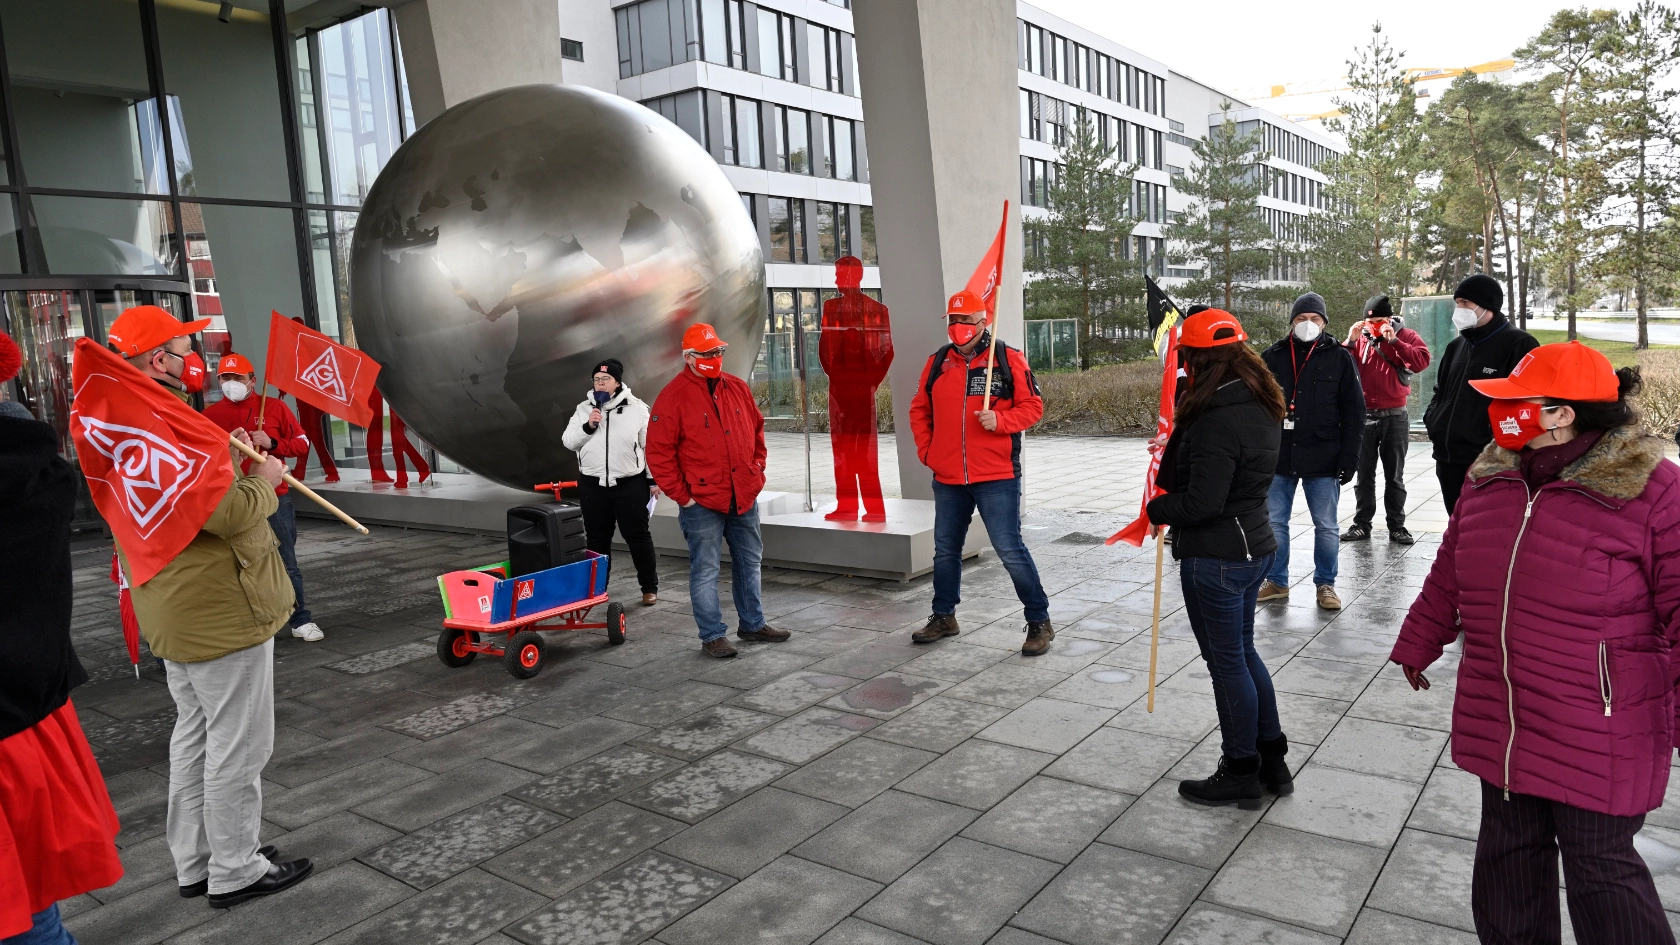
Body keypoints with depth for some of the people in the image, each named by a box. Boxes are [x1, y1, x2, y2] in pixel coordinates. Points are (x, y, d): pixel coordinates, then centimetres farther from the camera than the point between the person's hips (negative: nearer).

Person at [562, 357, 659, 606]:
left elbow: (650, 445, 2)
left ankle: (650, 587, 13)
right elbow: (568, 442, 3)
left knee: (638, 535, 2)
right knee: (597, 538, 11)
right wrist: (587, 426, -14)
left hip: (630, 483, -3)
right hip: (593, 484, 3)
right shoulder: (584, 409, 7)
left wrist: (653, 479, 0)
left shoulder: (636, 408, -1)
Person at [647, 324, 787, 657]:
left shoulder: (738, 388, 8)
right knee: (705, 570, 2)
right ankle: (713, 635, 14)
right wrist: (681, 495, -11)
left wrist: (757, 470, 10)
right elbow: (658, 454, -11)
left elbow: (757, 430, 19)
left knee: (750, 563, 15)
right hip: (702, 502, -6)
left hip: (744, 497, 6)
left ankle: (753, 624, 30)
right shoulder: (673, 397, -9)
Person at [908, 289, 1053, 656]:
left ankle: (1039, 622, 9)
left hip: (997, 477, -5)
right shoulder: (937, 362, 8)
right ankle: (944, 617, 33)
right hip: (947, 478, 5)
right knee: (945, 549, 15)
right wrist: (926, 450, 5)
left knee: (1009, 549, -6)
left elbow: (1032, 406, -4)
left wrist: (999, 420, -20)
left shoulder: (1009, 359, -3)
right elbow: (919, 409, 16)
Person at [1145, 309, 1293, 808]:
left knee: (1227, 661, 5)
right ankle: (1272, 761, 32)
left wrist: (1156, 508, -7)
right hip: (1255, 545, 10)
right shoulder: (1261, 408, 7)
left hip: (1216, 556, -10)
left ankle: (1241, 774, 20)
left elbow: (1201, 503, -25)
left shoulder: (1218, 421, -24)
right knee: (1244, 652, 21)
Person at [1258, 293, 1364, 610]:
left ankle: (1325, 585, 20)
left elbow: (1354, 412, -1)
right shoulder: (1272, 357, 4)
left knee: (1326, 527, 7)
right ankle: (1276, 582, 22)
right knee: (1274, 523, 9)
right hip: (1277, 457, 2)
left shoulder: (1339, 358, 0)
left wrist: (1349, 458, -7)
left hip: (1322, 459, -2)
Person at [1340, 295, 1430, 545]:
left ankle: (1396, 526, 13)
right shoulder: (1358, 337, 6)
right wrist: (1351, 342, -14)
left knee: (1394, 476, 7)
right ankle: (1361, 524, 13)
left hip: (1395, 417, -2)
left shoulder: (1406, 336, 0)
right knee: (1364, 475, 7)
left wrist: (1393, 340, -21)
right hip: (1363, 416, 2)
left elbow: (1422, 361, -17)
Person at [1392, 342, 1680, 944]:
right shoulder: (1490, 478, 4)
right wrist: (1418, 645, 21)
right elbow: (1448, 577, 14)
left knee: (1601, 871, 8)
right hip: (1500, 726, 6)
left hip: (1598, 737, -6)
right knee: (1509, 853, 20)